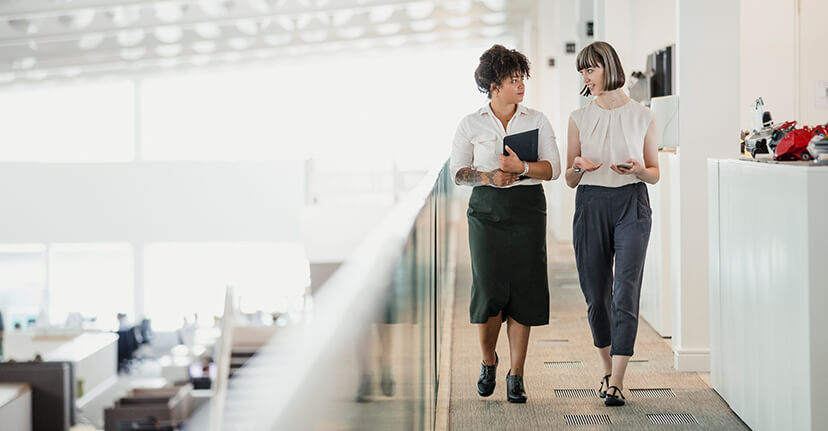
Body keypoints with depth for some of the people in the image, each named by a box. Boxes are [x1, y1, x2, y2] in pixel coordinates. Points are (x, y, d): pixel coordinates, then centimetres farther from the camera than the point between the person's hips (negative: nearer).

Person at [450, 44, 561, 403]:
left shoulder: (537, 121, 7)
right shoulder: (471, 124, 5)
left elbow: (553, 168, 0)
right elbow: (458, 171, 5)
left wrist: (523, 168, -18)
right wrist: (489, 177, -13)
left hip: (528, 210, 1)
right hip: (487, 210, -1)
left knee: (522, 292, -2)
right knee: (489, 290, -9)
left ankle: (516, 375, 7)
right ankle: (488, 360, 17)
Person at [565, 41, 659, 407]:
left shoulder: (642, 117, 3)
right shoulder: (579, 118, 7)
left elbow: (655, 173, 9)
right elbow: (569, 179, 10)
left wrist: (637, 169, -13)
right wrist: (578, 168, -13)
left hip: (631, 205, -2)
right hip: (591, 205, 2)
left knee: (625, 294, -11)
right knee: (596, 294, 6)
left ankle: (616, 383, -12)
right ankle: (609, 369, 25)